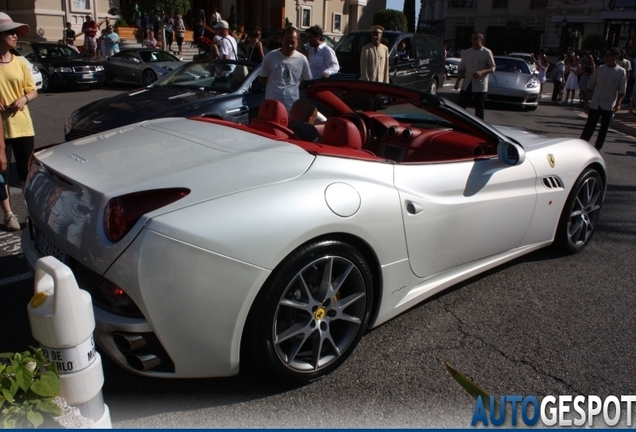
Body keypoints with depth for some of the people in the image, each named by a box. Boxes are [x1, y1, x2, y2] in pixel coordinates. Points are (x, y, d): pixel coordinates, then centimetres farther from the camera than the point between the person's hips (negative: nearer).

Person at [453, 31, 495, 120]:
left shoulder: (487, 52, -3)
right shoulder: (467, 52, 9)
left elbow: (492, 68, -4)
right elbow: (461, 68, 12)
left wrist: (482, 72, -22)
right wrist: (457, 81, 3)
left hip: (480, 85, -4)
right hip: (467, 84, 4)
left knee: (479, 108, 3)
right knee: (460, 105, 3)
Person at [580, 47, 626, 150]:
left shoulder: (621, 72, -3)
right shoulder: (599, 69, 3)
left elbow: (622, 90, -1)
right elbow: (591, 86, 8)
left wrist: (618, 103, -10)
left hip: (609, 106, -1)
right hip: (595, 104, 1)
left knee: (604, 128, 7)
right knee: (589, 126, -1)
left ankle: (597, 148, 17)